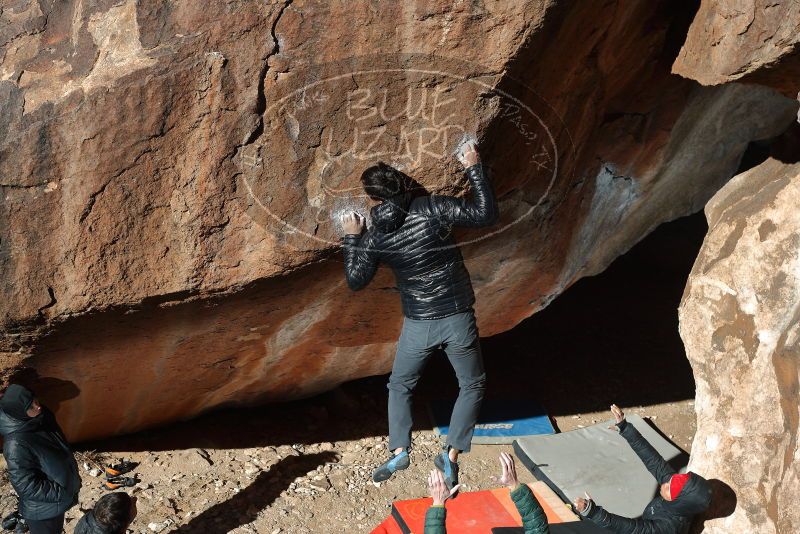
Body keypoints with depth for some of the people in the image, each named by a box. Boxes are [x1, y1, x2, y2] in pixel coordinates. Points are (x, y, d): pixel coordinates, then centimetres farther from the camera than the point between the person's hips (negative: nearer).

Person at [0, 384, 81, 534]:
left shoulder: (42, 419, -11)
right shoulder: (16, 445, -34)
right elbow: (27, 487, -29)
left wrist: (73, 479, 8)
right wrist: (63, 493, -22)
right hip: (42, 506, -7)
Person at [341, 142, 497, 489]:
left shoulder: (374, 238, -7)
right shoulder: (432, 209, -13)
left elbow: (355, 282, 4)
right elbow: (486, 215, -11)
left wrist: (350, 239, 13)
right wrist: (474, 169, -1)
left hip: (418, 326, 1)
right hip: (457, 319, -1)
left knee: (400, 386, 25)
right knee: (472, 385, 19)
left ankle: (399, 451, 16)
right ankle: (451, 454, 14)